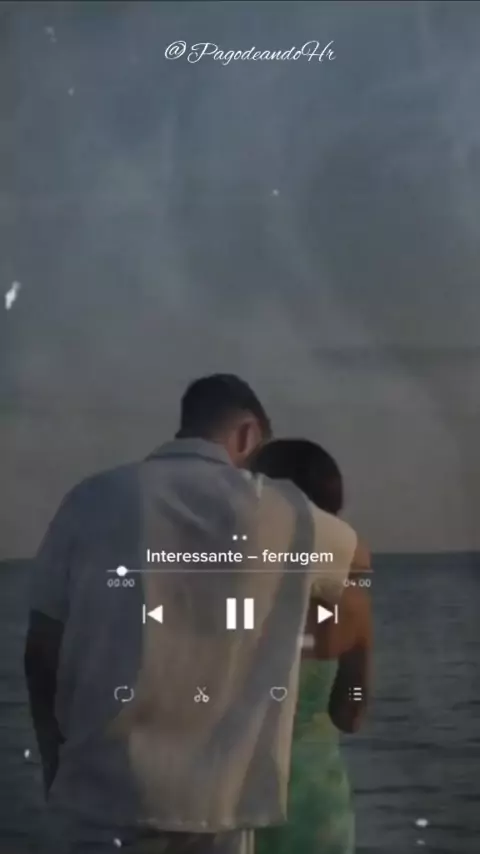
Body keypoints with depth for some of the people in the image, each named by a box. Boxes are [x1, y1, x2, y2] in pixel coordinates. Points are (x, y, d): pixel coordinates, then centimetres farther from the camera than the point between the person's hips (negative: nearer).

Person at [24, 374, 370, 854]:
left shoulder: (94, 500, 0)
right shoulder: (282, 513, 1)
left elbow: (41, 652, 1)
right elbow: (359, 558, 22)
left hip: (103, 795, 0)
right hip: (218, 803, 1)